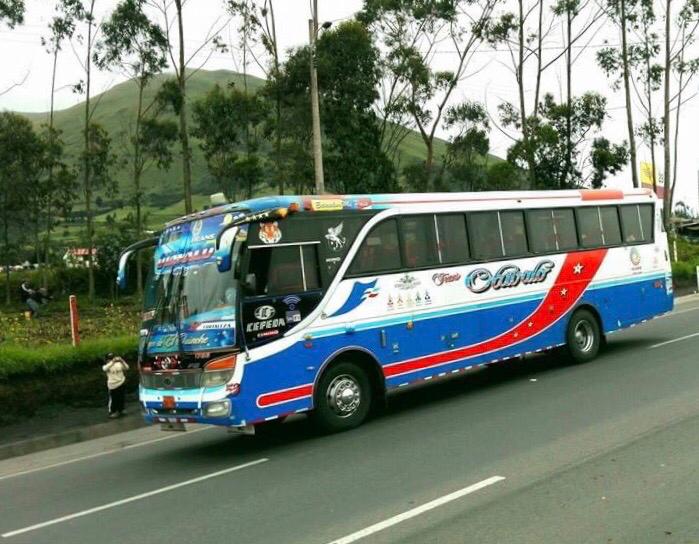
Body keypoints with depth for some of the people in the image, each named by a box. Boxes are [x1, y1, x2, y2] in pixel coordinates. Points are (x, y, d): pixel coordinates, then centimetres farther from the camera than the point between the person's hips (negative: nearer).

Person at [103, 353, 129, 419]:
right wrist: (112, 362, -40)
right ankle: (112, 412, 19)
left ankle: (120, 410, 27)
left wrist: (122, 361, -28)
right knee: (113, 399, 6)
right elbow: (105, 369, -29)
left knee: (121, 398, 11)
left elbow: (126, 368, -12)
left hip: (122, 383, 1)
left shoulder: (119, 364, -2)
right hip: (113, 385, -1)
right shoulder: (106, 366, -3)